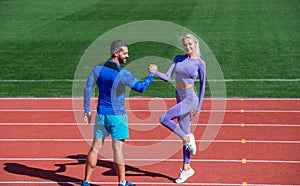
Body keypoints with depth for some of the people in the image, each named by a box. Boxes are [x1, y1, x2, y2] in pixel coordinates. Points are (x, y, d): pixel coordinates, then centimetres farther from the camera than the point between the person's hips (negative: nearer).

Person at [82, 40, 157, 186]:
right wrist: (151, 74, 5)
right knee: (118, 149, 1)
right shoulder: (123, 74, -16)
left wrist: (87, 110, 10)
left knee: (95, 148, 10)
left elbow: (87, 89, 4)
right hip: (116, 115, -5)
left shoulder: (98, 68, 2)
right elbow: (141, 87, -10)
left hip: (101, 114, 5)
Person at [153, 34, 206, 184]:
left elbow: (202, 84, -1)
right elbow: (167, 77, 1)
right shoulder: (178, 58, 6)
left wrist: (199, 106, -2)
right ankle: (186, 168, 19)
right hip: (180, 98, 6)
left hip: (190, 99, -6)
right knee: (185, 135, 10)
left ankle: (187, 138, -3)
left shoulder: (200, 63, -6)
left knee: (164, 119, -23)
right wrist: (155, 73, -18)